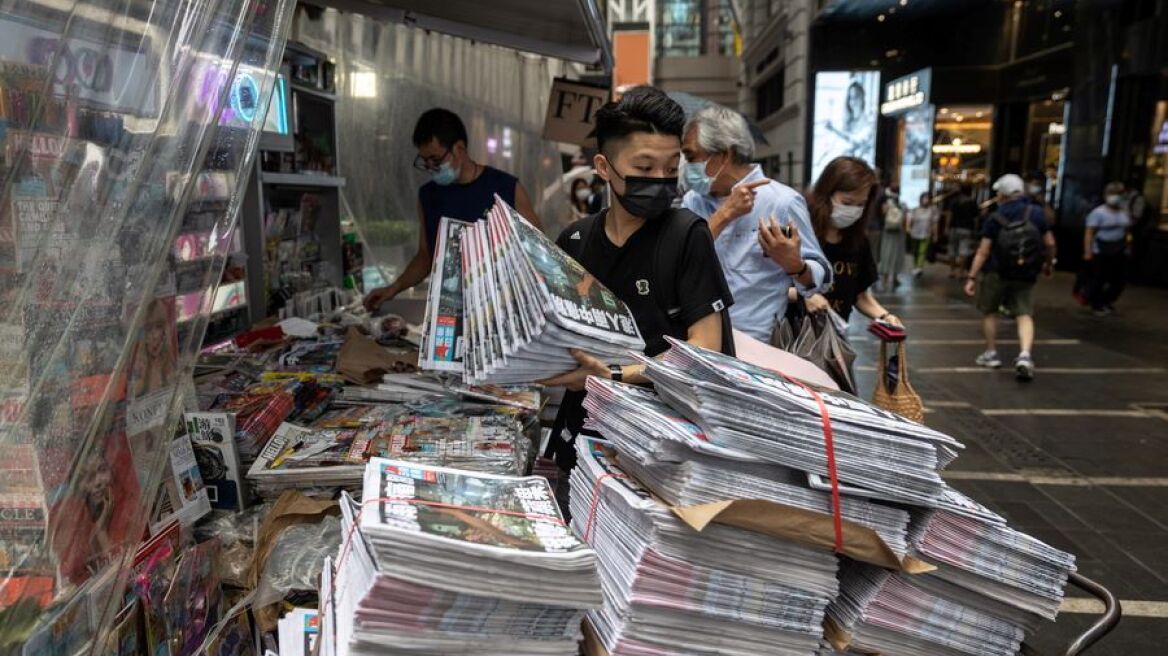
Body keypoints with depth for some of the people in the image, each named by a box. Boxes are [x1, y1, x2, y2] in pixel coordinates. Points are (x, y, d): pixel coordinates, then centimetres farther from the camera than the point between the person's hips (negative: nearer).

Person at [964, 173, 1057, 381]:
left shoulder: (995, 218, -10)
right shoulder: (1036, 213, -1)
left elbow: (983, 252, -13)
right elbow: (1049, 243, 3)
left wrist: (972, 277, -10)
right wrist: (1049, 264, 21)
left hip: (997, 273, -2)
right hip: (1025, 275, 2)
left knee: (989, 311, 16)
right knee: (1024, 314, 3)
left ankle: (991, 353, 22)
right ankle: (1025, 354, -18)